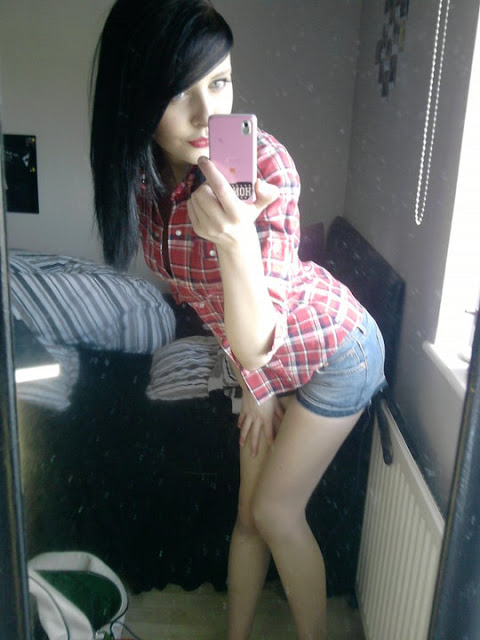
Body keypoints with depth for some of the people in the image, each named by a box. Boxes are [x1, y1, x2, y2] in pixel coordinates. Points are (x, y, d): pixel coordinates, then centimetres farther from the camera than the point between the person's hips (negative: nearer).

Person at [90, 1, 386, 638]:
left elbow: (255, 341, -37)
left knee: (275, 511, 4)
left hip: (333, 348, -5)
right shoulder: (141, 173, -13)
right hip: (268, 361, 6)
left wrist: (235, 237, -54)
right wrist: (254, 383, 1)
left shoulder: (263, 163, -32)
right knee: (249, 511, 16)